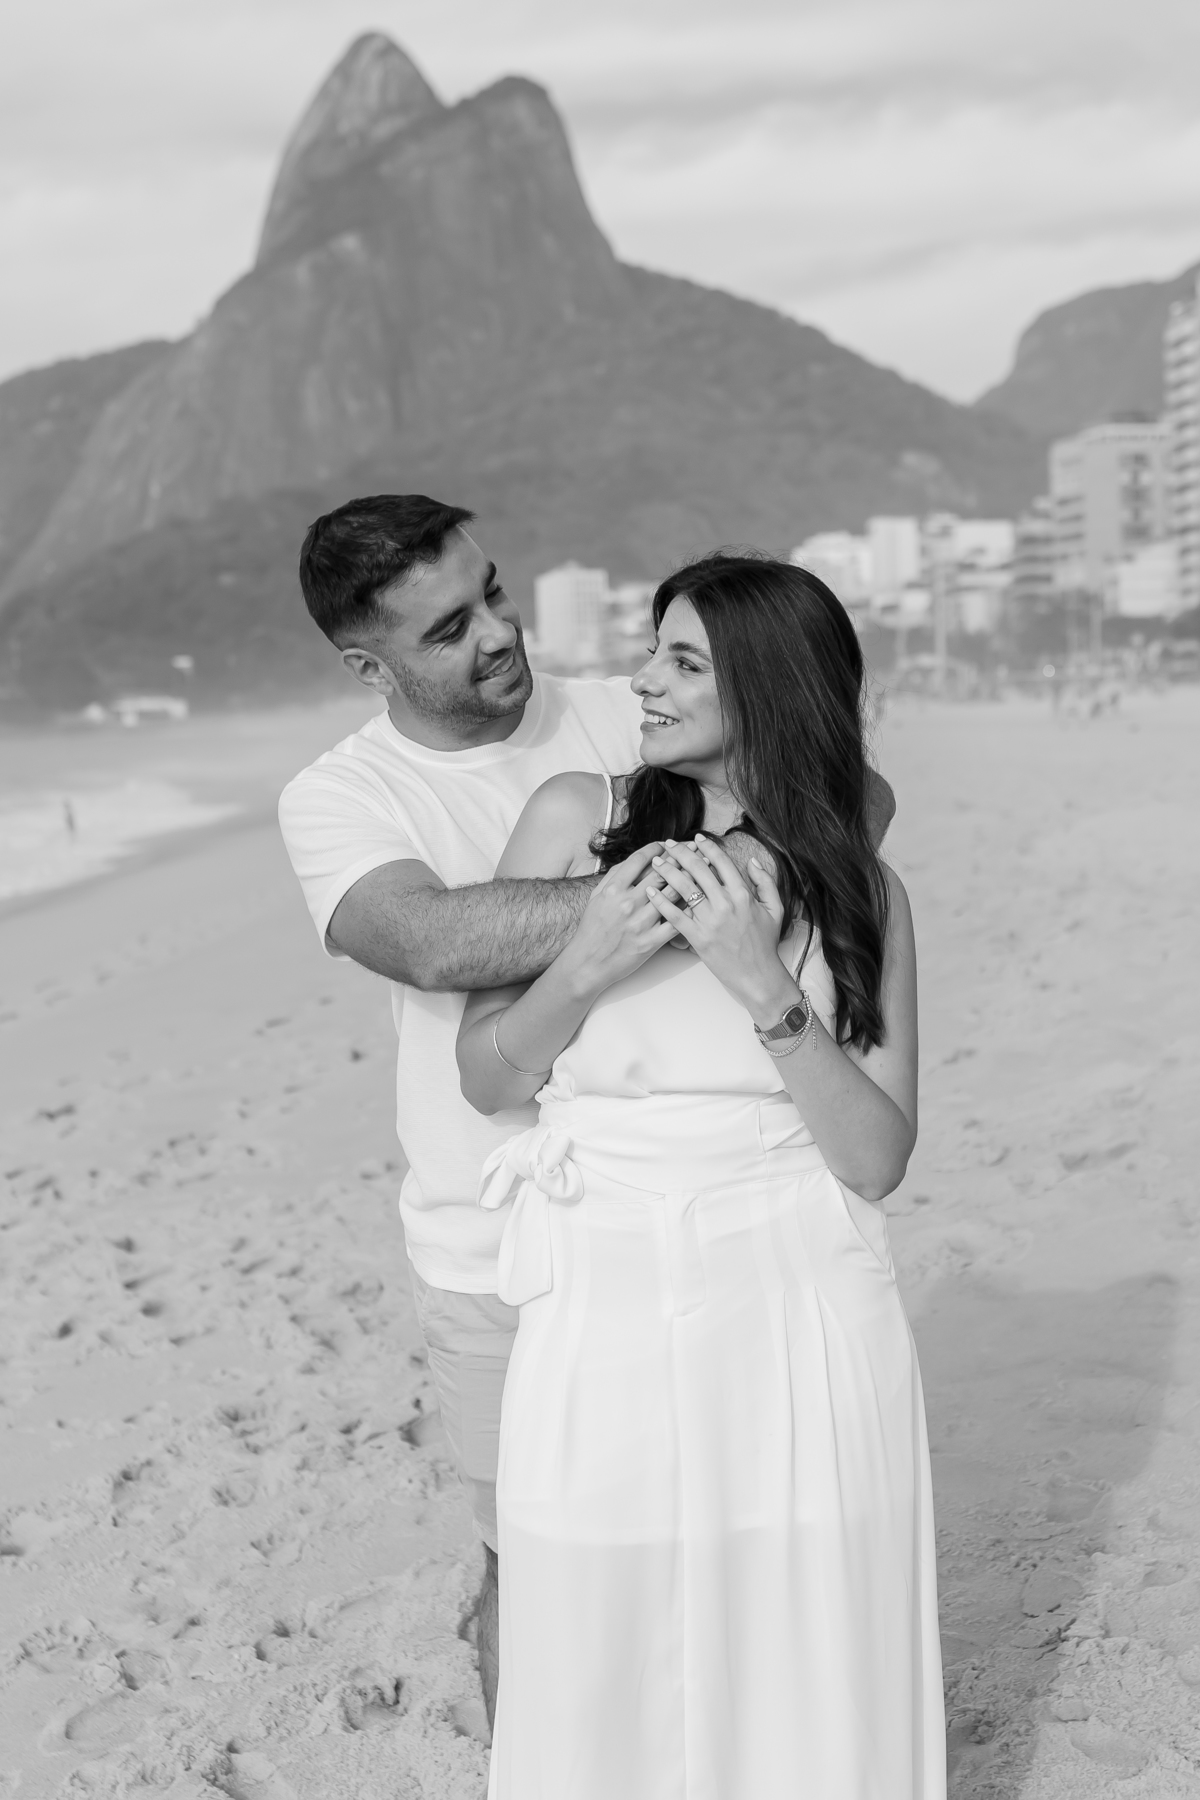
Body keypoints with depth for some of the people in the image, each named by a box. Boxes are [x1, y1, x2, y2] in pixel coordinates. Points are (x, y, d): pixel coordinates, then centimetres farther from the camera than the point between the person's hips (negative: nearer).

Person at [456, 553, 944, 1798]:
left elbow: (878, 1158, -6)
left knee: (807, 1682, 12)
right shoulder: (577, 820, -3)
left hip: (804, 1325, 1)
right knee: (602, 1694, 11)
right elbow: (485, 1078, 2)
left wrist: (760, 980, -17)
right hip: (608, 1318, 0)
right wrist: (588, 963, -16)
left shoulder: (860, 891, 0)